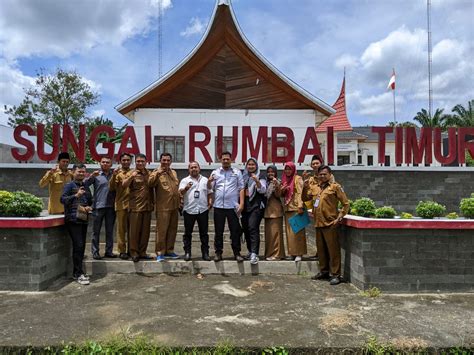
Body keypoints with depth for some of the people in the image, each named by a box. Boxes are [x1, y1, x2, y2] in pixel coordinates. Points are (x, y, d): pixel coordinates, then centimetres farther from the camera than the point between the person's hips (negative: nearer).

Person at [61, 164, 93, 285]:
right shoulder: (69, 185, -1)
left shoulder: (86, 187, 18)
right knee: (78, 245, -12)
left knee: (81, 246, 10)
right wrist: (76, 195, -25)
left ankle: (76, 272, 21)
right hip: (72, 219, -7)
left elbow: (90, 201, 26)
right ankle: (79, 274, -7)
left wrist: (89, 207, 5)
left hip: (83, 219, 7)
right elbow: (62, 199, -13)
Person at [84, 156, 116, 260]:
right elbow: (85, 184, -5)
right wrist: (91, 176, -17)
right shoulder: (96, 175, 6)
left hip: (111, 206, 3)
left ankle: (109, 251, 15)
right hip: (98, 206, -2)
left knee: (110, 231, 7)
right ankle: (95, 252, 8)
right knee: (96, 231, 2)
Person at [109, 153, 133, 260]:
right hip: (121, 204, -2)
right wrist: (114, 176, -18)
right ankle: (122, 251, 7)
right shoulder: (117, 173, 4)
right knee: (121, 228, 2)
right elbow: (111, 188, -6)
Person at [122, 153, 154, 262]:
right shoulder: (132, 173, 0)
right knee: (134, 230, 0)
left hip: (147, 207, 5)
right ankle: (134, 253, 9)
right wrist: (131, 176, -28)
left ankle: (142, 252, 18)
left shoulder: (149, 174, 13)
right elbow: (124, 185, -12)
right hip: (135, 207, -4)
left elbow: (153, 184, 19)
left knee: (145, 231, 9)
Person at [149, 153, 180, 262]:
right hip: (163, 207, -6)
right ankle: (160, 252, 6)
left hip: (174, 207, 7)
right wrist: (157, 173, -34)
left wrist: (179, 203, 18)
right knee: (161, 230, -3)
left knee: (172, 230, 12)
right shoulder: (157, 173, -4)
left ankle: (169, 251, 24)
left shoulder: (174, 173, 15)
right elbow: (150, 183, -22)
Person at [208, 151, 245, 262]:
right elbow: (210, 188, 7)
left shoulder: (237, 172, 6)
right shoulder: (215, 172, 10)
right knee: (218, 231, 8)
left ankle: (237, 253, 12)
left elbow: (241, 188, 2)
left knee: (235, 231, 3)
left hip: (233, 206, -1)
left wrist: (241, 203, -7)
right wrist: (209, 181, -15)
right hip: (218, 206, 2)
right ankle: (218, 253, 18)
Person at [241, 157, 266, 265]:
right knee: (246, 229, 8)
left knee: (253, 228, -17)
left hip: (256, 206, -5)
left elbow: (263, 190, -11)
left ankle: (254, 254, -21)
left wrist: (257, 181, -27)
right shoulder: (244, 177, 15)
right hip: (245, 206, 5)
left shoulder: (260, 177, 2)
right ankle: (250, 251, 23)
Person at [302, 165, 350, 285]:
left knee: (333, 249, -1)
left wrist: (339, 217, -11)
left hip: (330, 223, -6)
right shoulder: (316, 188, 15)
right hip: (318, 223, 7)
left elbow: (346, 204, -4)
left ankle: (335, 274, 8)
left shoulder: (335, 187, -3)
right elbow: (305, 198, 16)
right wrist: (305, 186, 2)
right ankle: (324, 271, 29)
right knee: (321, 249, 15)